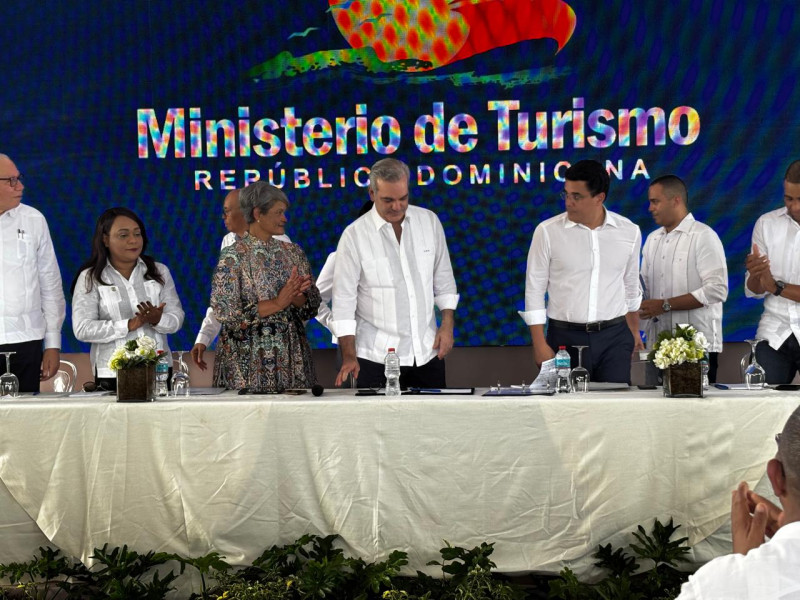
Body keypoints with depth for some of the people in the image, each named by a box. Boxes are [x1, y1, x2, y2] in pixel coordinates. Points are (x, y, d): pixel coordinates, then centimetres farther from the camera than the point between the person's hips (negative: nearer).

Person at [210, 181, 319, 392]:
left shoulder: (293, 252, 10)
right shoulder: (233, 256, -6)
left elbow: (313, 306, 10)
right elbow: (226, 313, -13)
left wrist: (296, 297, -13)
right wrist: (277, 303, -17)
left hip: (290, 357, 5)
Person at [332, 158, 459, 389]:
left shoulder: (429, 221, 3)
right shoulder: (354, 235, -7)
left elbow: (443, 278, 12)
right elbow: (344, 298, -7)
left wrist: (447, 324, 3)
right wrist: (349, 356, -12)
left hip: (428, 352, 3)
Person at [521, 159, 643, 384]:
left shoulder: (629, 232, 2)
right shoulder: (547, 232, -5)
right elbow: (535, 290, -2)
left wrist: (634, 331, 23)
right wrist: (540, 345, -5)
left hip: (614, 339, 2)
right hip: (566, 339, -1)